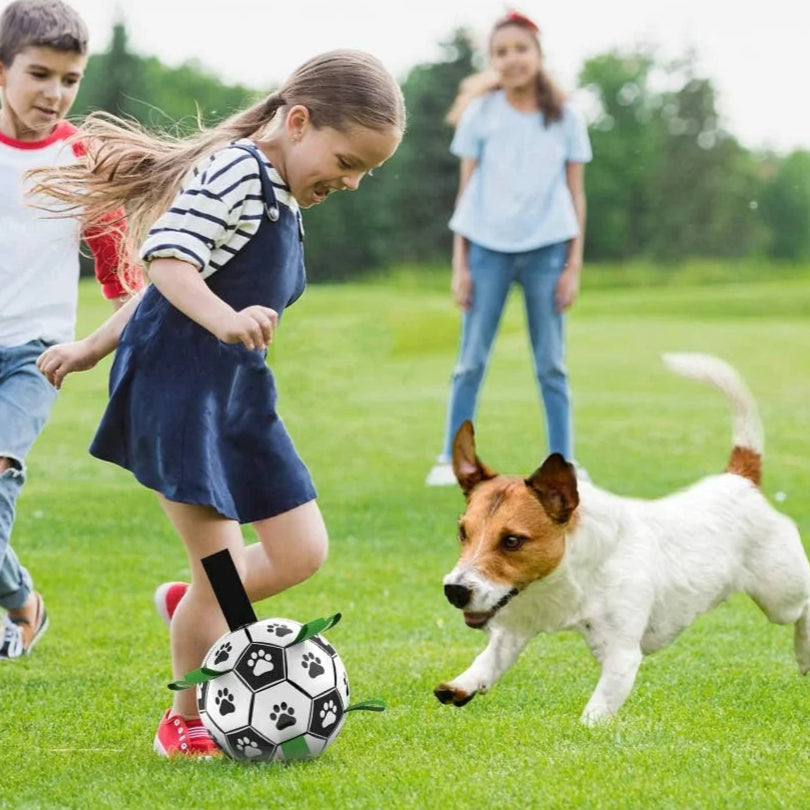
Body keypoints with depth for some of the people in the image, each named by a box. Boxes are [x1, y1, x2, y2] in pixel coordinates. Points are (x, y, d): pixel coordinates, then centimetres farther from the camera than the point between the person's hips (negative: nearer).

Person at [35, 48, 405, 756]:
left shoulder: (280, 199, 18)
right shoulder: (235, 170, -13)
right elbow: (166, 257, -24)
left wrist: (94, 349, 27)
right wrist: (224, 320, -39)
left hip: (238, 390, 9)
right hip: (179, 382, -9)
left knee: (301, 553, 7)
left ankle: (195, 612, 32)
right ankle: (186, 723, 13)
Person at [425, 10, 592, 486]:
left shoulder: (565, 118, 4)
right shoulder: (479, 115, 3)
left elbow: (576, 194, 7)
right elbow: (466, 192, 5)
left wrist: (574, 265, 1)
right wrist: (459, 265, 1)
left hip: (546, 250, 0)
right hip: (488, 247, 0)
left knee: (551, 365, 5)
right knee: (471, 361, 3)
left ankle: (564, 465, 9)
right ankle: (451, 460, 9)